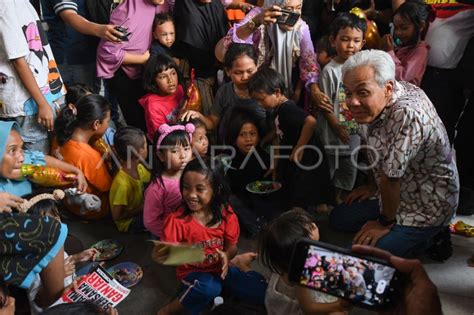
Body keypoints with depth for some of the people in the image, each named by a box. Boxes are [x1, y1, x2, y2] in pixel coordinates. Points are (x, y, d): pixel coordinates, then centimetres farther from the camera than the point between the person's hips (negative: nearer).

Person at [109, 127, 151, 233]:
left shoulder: (140, 168, -7)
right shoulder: (122, 184, -31)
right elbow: (117, 216, -24)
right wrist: (142, 208, -22)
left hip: (140, 212, 8)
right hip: (129, 223, -8)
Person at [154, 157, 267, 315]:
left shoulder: (225, 213, -10)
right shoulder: (177, 220, -19)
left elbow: (232, 246, 0)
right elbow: (168, 253, -17)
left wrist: (226, 255, -24)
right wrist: (159, 256, -41)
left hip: (220, 268, 4)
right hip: (193, 272, -3)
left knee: (261, 293, -10)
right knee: (209, 288, -37)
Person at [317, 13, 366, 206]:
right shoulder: (330, 71, -17)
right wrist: (338, 129, -15)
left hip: (354, 131, 6)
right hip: (333, 132, -6)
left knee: (349, 169, 19)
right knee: (327, 168, 10)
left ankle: (341, 200, 38)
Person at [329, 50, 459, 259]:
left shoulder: (406, 115, -37)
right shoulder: (376, 99, -8)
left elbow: (391, 178, -28)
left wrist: (385, 223, -16)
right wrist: (372, 185, 17)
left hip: (426, 209, -9)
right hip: (399, 196, 9)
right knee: (338, 219, 17)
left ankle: (427, 239, 7)